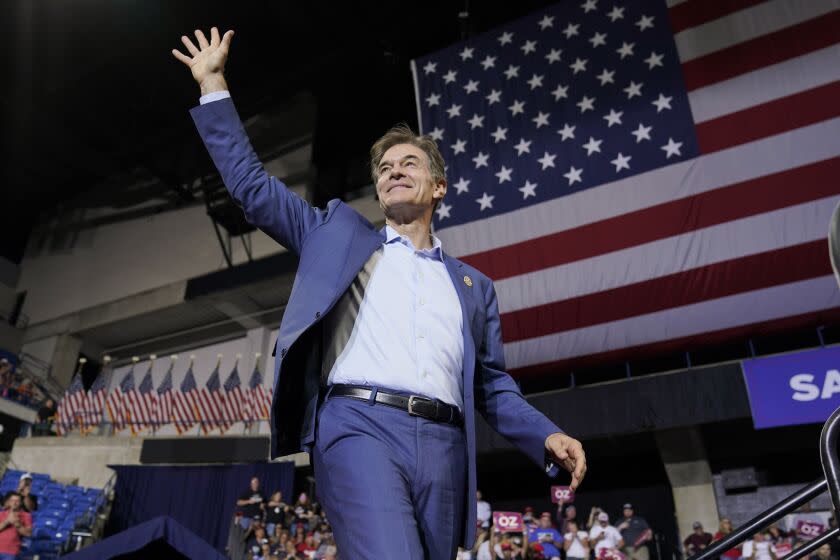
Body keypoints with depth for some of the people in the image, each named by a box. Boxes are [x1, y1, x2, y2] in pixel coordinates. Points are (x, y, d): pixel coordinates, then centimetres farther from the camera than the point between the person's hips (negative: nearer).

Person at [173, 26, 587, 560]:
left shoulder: (473, 285, 22)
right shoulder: (340, 232, 19)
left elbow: (492, 384, 21)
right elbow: (251, 184, 17)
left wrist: (547, 436, 4)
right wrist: (214, 83, 17)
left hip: (442, 446, 4)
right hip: (360, 426, -3)